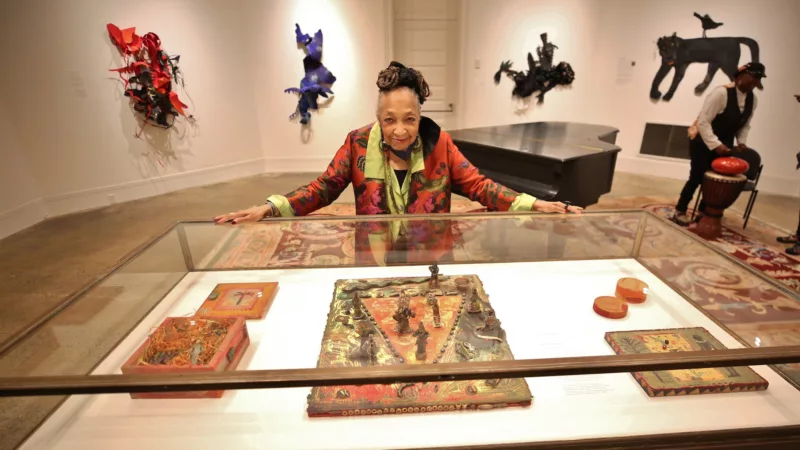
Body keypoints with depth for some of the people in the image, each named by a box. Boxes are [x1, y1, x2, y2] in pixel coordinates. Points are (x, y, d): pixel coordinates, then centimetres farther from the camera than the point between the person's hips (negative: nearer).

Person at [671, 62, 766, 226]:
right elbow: (703, 122, -23)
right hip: (702, 142, -7)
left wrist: (741, 142, -4)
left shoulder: (753, 99, 4)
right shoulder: (721, 93, -20)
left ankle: (703, 212, 20)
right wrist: (715, 144, -28)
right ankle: (680, 211, 6)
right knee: (697, 177, -6)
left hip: (724, 145, 7)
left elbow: (745, 125, 14)